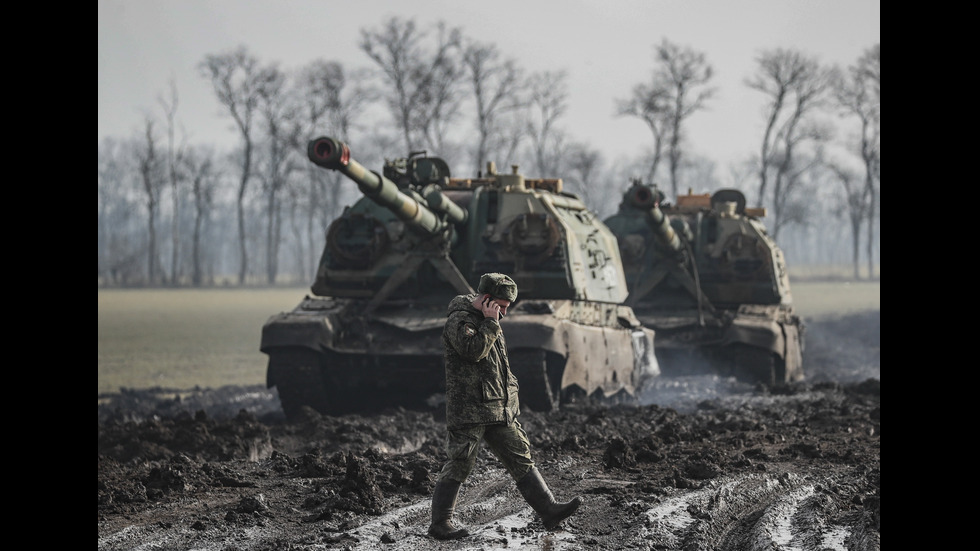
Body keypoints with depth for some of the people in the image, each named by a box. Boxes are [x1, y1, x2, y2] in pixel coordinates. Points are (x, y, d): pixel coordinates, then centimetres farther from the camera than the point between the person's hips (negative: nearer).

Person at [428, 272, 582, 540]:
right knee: (459, 466, -3)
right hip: (468, 411, -9)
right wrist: (490, 323, -19)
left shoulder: (488, 322, 18)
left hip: (499, 408, 9)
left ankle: (549, 511, 6)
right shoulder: (459, 321, -11)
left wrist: (510, 392, 24)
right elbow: (473, 350, -29)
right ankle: (440, 523, 7)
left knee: (521, 458, 6)